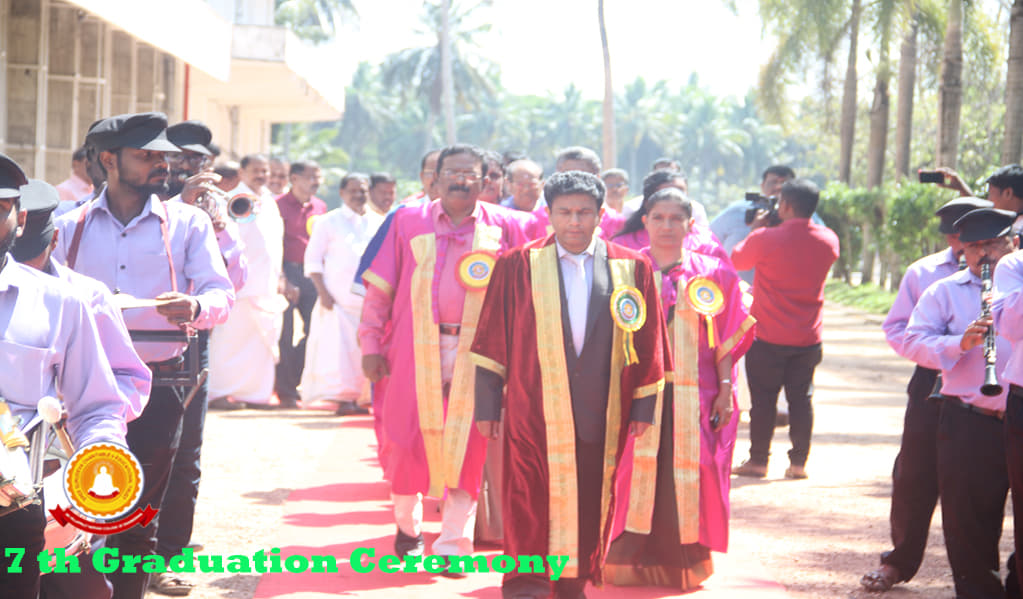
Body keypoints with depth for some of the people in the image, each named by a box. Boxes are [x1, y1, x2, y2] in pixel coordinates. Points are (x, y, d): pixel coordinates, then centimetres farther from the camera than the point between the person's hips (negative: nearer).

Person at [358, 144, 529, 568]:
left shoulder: (503, 228, 7)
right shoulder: (408, 222, 7)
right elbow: (379, 289, 7)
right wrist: (371, 345, 2)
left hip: (476, 354, 0)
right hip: (414, 353, 0)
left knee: (467, 446, -3)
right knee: (409, 441, 3)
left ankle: (453, 544, 5)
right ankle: (407, 525, 25)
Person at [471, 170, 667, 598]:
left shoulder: (631, 268, 5)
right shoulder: (518, 266, 2)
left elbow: (648, 343, 8)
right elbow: (492, 339, 3)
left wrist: (644, 406, 6)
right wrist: (487, 403, 1)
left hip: (601, 415, 2)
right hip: (534, 413, -2)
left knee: (590, 507, 7)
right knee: (531, 506, -5)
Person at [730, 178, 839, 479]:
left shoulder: (766, 239, -16)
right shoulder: (828, 241, -2)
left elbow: (736, 260, 2)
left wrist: (757, 229, 13)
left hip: (768, 338, -3)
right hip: (809, 338, 4)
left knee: (763, 399, 5)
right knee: (801, 398, 10)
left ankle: (758, 460, 11)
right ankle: (799, 462, 10)